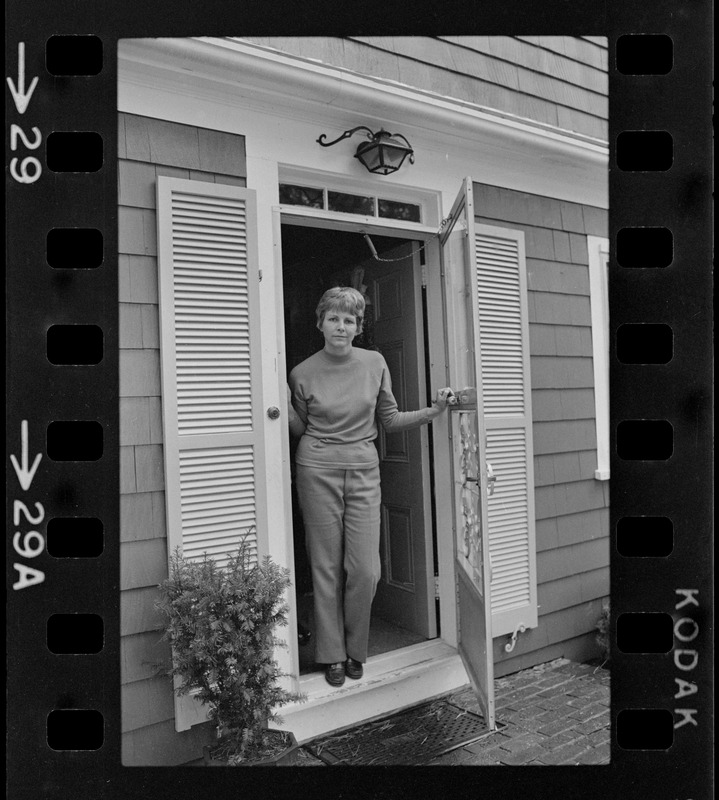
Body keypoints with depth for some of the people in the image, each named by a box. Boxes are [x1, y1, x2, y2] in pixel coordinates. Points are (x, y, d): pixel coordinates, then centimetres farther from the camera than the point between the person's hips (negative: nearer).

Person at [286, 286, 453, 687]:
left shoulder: (375, 363, 3)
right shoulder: (303, 373, 0)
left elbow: (390, 419, 10)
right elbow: (300, 428, 11)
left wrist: (433, 411, -1)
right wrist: (284, 405, -6)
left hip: (364, 471, 1)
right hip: (318, 471, -1)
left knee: (366, 570, -1)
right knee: (327, 568, 4)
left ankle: (356, 650, 23)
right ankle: (333, 655, 21)